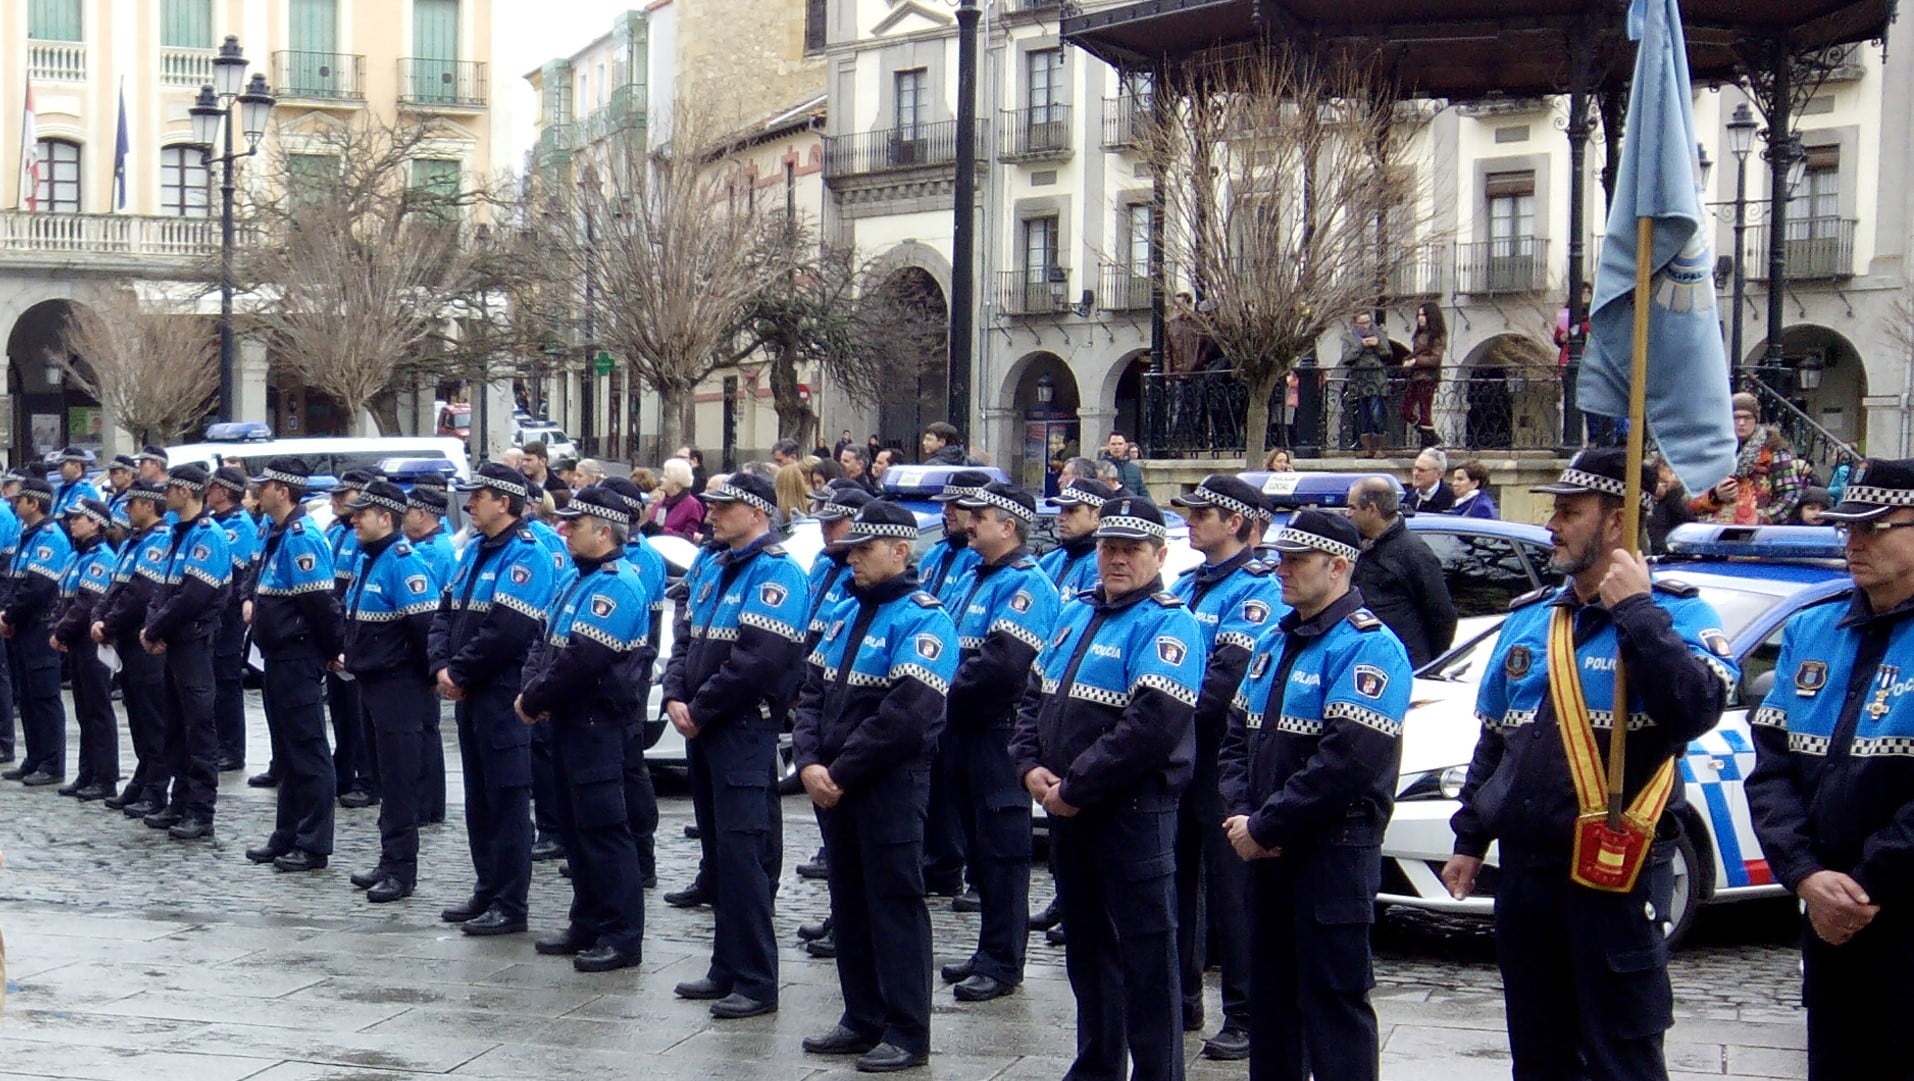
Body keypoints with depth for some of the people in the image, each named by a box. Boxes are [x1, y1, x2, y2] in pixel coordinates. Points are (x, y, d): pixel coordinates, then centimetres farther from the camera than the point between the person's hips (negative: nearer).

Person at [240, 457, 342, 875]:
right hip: (279, 657, 11)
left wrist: (334, 649, -13)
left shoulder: (302, 538, -19)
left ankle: (314, 845, -1)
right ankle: (288, 837, 23)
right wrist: (254, 602, 8)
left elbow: (320, 603, -21)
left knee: (308, 752, -5)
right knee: (287, 751, 16)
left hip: (298, 659, -11)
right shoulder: (277, 535, 13)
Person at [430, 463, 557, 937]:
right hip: (469, 695, 9)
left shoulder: (525, 557, -14)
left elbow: (506, 631, -22)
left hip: (503, 696, -9)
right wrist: (442, 667, -2)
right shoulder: (474, 550, 14)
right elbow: (445, 612, 14)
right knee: (478, 797, 15)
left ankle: (510, 906, 0)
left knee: (506, 799, -4)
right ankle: (486, 891, 24)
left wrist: (460, 674, -13)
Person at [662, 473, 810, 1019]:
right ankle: (728, 968, 21)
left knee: (739, 851, -10)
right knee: (718, 850, 13)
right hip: (703, 731, 9)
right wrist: (676, 698, -2)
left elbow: (759, 660, -21)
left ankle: (756, 983, -6)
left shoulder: (775, 573, -12)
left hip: (744, 733, -9)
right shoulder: (715, 570, 17)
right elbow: (685, 638, 16)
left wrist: (701, 709, -15)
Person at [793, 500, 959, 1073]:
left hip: (891, 787, -8)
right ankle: (862, 1020, 23)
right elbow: (812, 691, 12)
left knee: (895, 904, -3)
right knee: (850, 902, 13)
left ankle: (907, 1034, 3)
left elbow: (905, 715, -20)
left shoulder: (922, 619, -12)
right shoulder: (845, 612, 14)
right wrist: (810, 763, -4)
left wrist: (841, 773, -16)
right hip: (834, 787, 8)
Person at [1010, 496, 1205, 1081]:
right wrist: (1031, 766, -1)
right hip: (1069, 812, 9)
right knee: (1086, 947, 18)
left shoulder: (1167, 625, -12)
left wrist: (1075, 789, -19)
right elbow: (1035, 696, 17)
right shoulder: (1077, 615, 15)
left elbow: (1151, 728, -23)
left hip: (1133, 813, -8)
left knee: (1145, 955, -2)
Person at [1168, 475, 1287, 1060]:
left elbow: (1230, 678, -21)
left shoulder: (1258, 589, -11)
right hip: (1176, 759, 8)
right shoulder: (1186, 584, 15)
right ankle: (1181, 1000, 25)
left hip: (1224, 763, -8)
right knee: (1176, 881, 14)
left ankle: (1246, 1017, 3)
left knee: (1230, 891, -3)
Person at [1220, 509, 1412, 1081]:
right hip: (1269, 856, 8)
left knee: (1334, 1005, -4)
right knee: (1271, 993, 15)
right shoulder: (1275, 643, 15)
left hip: (1334, 855, -8)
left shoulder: (1367, 647, -13)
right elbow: (1237, 736, 16)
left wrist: (1265, 827, -17)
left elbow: (1349, 762, -23)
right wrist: (1241, 815, -3)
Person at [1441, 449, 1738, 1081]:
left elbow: (1695, 710, -28)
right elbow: (1492, 740, 19)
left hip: (1616, 878, -6)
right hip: (1524, 869, 6)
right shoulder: (1529, 619, 12)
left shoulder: (1677, 614, -7)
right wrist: (1469, 840, 17)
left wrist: (1634, 611, -24)